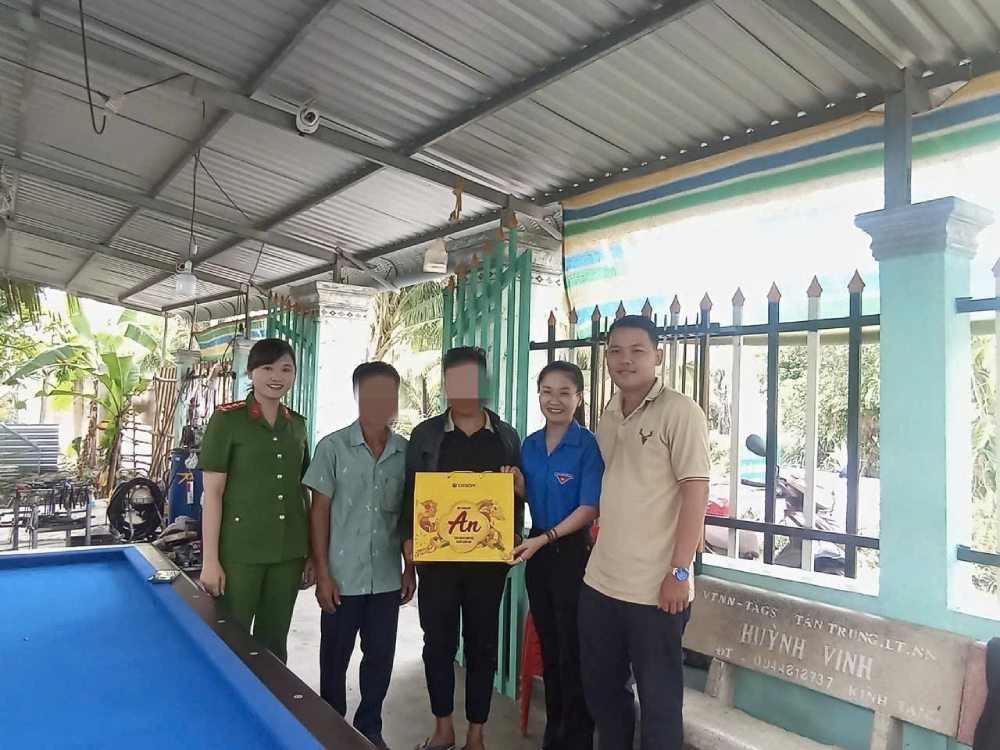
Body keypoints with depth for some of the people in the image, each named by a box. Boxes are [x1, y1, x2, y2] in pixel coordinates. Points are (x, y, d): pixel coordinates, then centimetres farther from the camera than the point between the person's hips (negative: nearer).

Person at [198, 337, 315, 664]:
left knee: (274, 642, 16)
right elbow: (212, 493, -9)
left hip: (287, 552, 5)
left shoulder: (297, 425, 8)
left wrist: (310, 552, 11)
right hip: (239, 551, -4)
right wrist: (210, 559, -12)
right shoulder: (228, 419, -7)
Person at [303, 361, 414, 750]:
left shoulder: (407, 452, 1)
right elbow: (319, 512, -6)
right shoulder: (333, 447, -7)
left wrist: (410, 569, 7)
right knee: (334, 659, 12)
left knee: (381, 657, 14)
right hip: (343, 577, -2)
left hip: (386, 578, 3)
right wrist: (322, 573, -8)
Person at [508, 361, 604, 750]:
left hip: (572, 553, -6)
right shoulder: (530, 445, 5)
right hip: (537, 553, 6)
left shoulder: (588, 445, -13)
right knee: (548, 645, 18)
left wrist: (546, 538, -24)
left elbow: (590, 508, -16)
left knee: (572, 650, 6)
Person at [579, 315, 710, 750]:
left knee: (658, 700, 9)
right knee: (601, 689, 20)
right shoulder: (607, 418, 10)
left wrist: (679, 572, -17)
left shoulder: (679, 411, -10)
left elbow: (696, 493, -14)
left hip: (655, 588, -7)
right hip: (599, 582, 7)